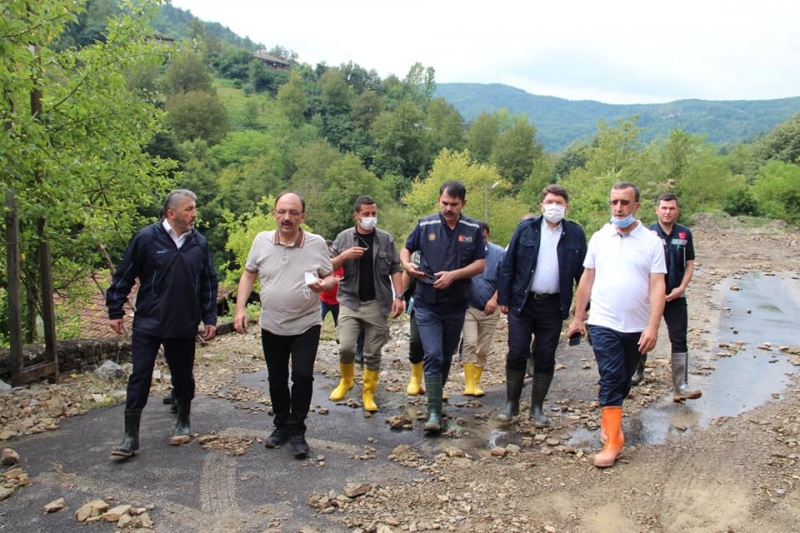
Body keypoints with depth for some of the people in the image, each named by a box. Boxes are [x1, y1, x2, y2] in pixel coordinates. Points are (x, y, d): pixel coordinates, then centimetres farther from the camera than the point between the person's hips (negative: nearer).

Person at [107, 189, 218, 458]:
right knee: (139, 377, -1)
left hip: (184, 326, 3)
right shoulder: (146, 238, -8)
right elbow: (124, 276, -2)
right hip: (148, 323, -2)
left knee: (183, 375, 13)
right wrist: (115, 311, 0)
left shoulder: (199, 243, 2)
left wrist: (210, 318, 6)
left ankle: (184, 421, 34)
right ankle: (131, 437, 8)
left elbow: (209, 283, 9)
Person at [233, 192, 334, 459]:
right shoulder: (262, 240, -3)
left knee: (302, 376, -6)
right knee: (276, 379, 13)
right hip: (272, 325, 2)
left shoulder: (317, 243, -8)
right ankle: (282, 425, 32)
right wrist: (240, 308, -4)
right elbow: (248, 275, 6)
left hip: (306, 324, -2)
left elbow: (330, 277, 1)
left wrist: (323, 284, -22)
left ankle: (296, 431, 12)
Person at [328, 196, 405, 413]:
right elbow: (328, 267, 5)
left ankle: (368, 393, 21)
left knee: (373, 353, 5)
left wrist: (399, 296, -8)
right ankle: (346, 381, 18)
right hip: (350, 301, 0)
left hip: (377, 303, 0)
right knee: (346, 347, -11)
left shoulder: (386, 239, 3)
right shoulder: (344, 238, 3)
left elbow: (396, 269, 3)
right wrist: (345, 256, -14)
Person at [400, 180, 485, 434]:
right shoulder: (425, 224, -2)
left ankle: (435, 398, 34)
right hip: (427, 303, -2)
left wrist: (454, 275, -17)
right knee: (433, 356, -11)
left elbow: (481, 264, -3)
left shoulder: (473, 229, -1)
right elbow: (406, 250, 10)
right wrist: (407, 264, -13)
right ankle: (434, 412, -10)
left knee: (446, 357, 14)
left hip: (456, 304, 2)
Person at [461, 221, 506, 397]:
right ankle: (469, 384, -10)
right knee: (469, 343, -16)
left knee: (483, 349, 8)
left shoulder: (499, 253, -1)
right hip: (469, 307, -2)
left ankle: (476, 383, 20)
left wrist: (494, 299, -13)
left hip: (490, 310, 2)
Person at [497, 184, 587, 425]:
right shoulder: (525, 228, 1)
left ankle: (537, 408, 20)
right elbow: (508, 265, 1)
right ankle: (511, 403, 18)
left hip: (553, 306, 1)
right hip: (522, 302, 0)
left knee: (545, 359, 7)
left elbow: (582, 271, 4)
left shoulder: (575, 233, 3)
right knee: (517, 354, 2)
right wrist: (503, 298, -3)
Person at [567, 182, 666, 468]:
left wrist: (653, 326, -15)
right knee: (611, 380, -6)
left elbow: (657, 286, -7)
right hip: (603, 324, -1)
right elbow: (587, 280, 7)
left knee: (623, 381, 16)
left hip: (636, 327, 1)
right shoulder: (599, 238, 3)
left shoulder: (652, 241, -2)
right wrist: (578, 317, 7)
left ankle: (609, 419, 38)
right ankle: (613, 441, -2)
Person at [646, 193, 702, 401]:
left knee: (679, 340, -3)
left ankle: (681, 387, -2)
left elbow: (690, 264, 7)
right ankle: (637, 370, 35)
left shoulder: (684, 234, 3)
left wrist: (681, 288, -6)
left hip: (676, 296, 2)